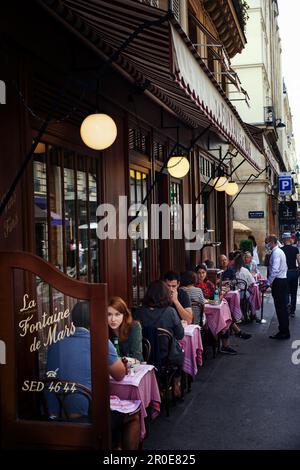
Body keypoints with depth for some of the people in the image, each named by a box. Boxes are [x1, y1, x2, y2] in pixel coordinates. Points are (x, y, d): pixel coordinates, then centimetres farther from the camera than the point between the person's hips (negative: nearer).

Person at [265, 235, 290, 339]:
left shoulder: (276, 253, -16)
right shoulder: (279, 251, 16)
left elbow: (275, 270, -25)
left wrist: (268, 283, -20)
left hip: (278, 283, -10)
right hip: (282, 281, 10)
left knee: (280, 308, -5)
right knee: (282, 307, 13)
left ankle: (284, 333, 1)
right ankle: (284, 330, 20)